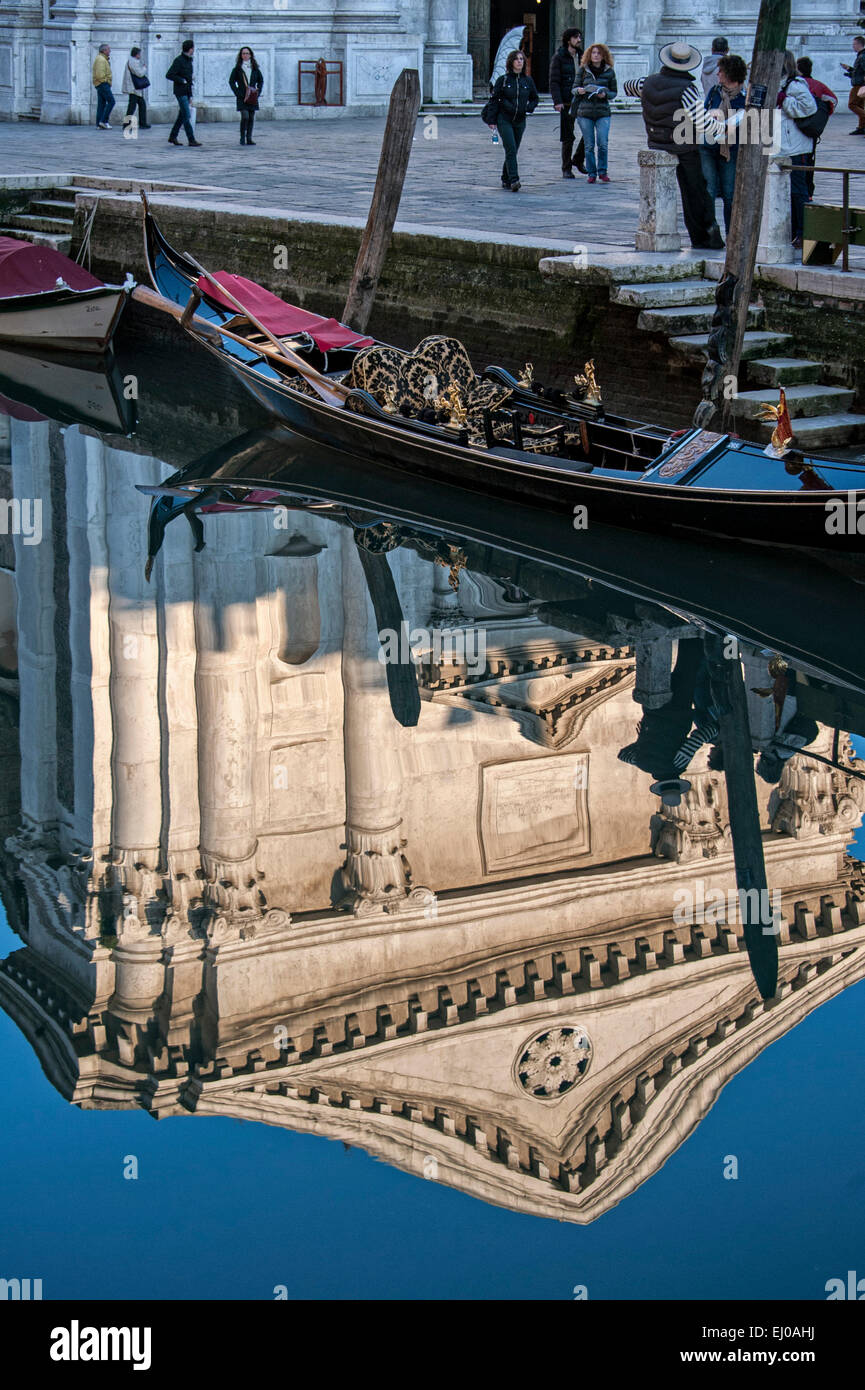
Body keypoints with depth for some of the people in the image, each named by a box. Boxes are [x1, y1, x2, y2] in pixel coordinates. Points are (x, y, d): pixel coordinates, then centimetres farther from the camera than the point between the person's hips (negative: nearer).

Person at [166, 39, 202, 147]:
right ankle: (191, 140, -9)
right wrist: (182, 81, -15)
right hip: (180, 92, -8)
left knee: (182, 115, 11)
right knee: (187, 116, -9)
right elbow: (169, 75, -17)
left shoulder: (188, 60, 13)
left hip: (186, 92, 9)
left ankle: (173, 137, 19)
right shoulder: (179, 60, -13)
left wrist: (190, 95, 18)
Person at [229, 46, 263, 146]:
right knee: (245, 117, -16)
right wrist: (238, 93, -8)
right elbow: (231, 82, 1)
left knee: (251, 118, 3)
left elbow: (261, 81, 17)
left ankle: (249, 139, 10)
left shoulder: (255, 68, 10)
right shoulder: (237, 68, 1)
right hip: (242, 97, -4)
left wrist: (258, 92, 4)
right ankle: (242, 138, -5)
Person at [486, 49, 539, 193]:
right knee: (511, 149, -16)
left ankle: (506, 179, 23)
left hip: (520, 121, 4)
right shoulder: (503, 80, -3)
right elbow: (494, 100, 0)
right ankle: (513, 180, -23)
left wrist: (529, 108, -3)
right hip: (504, 120, -4)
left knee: (513, 151, 10)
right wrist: (492, 120, -5)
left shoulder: (528, 81, 6)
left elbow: (535, 98, 18)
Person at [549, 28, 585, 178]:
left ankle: (578, 160, 15)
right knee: (568, 137, -1)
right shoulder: (559, 57, -3)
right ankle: (566, 168, 11)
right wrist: (557, 101, -17)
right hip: (566, 102, -5)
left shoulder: (581, 56, 13)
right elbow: (554, 81, -7)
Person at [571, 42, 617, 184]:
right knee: (589, 145, 1)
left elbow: (614, 92, 9)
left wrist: (605, 94, -12)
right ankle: (591, 173, 11)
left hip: (603, 112, -1)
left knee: (603, 143, -9)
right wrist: (579, 91, -14)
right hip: (585, 112, 1)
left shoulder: (609, 71, 5)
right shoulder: (583, 70, 6)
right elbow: (574, 89, 10)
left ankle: (602, 171, 6)